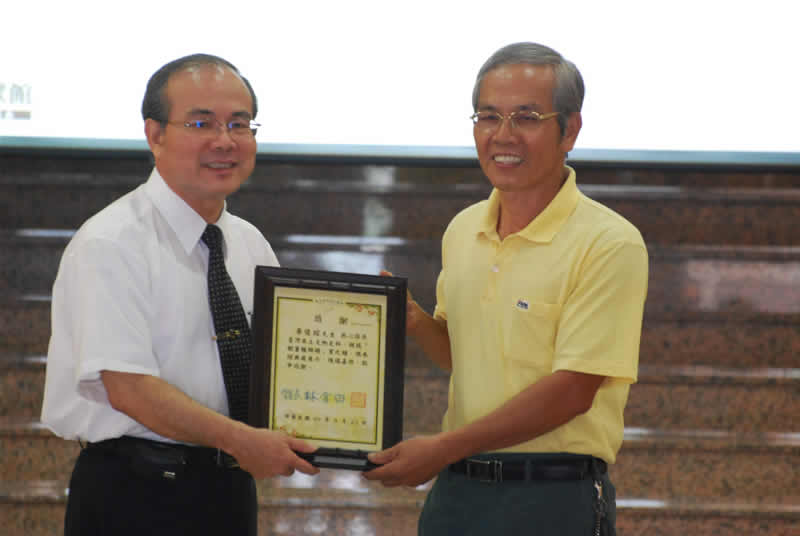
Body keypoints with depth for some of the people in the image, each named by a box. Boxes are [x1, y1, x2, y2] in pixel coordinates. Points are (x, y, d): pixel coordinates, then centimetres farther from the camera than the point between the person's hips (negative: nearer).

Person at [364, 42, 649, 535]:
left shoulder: (610, 244, -12)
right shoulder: (463, 231, 10)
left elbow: (573, 390, -16)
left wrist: (443, 449, -16)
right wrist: (415, 322, 0)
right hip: (454, 489, 6)